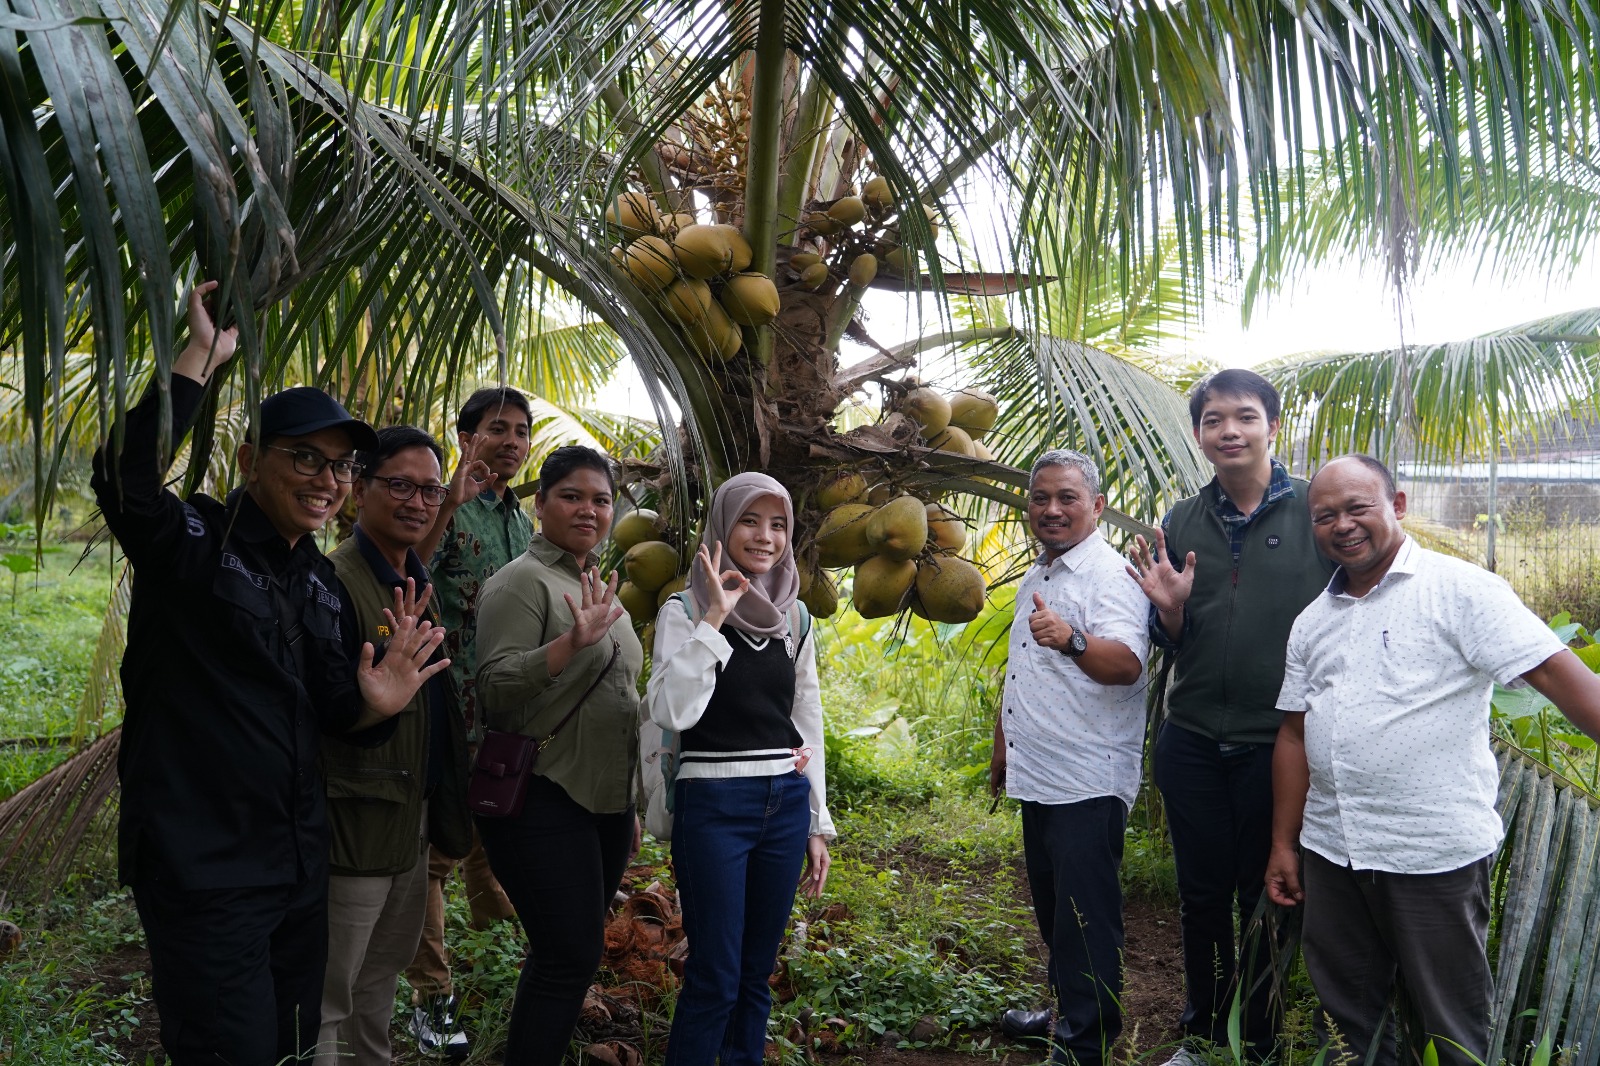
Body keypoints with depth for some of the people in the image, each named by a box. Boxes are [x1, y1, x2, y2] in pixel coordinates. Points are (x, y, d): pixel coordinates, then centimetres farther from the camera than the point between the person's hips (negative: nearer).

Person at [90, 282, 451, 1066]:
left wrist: (373, 703, -7)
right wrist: (200, 356, -31)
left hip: (298, 861, 8)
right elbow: (123, 477, -34)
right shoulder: (193, 540, -11)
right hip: (200, 870, -8)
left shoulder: (319, 578, 11)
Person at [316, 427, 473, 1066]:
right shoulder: (334, 582, -18)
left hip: (412, 821, 9)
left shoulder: (420, 583, 11)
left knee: (382, 978, 24)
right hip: (356, 820, -9)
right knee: (329, 1001, 5)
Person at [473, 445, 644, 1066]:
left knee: (576, 952, 13)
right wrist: (571, 642, -32)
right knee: (569, 957, -8)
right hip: (544, 800, -8)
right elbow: (495, 689, -18)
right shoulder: (522, 582, -9)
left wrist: (632, 806, 23)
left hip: (606, 799, 8)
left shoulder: (600, 589, 15)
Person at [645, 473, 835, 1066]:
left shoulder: (794, 620, 9)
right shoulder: (685, 612, -5)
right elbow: (671, 713, -20)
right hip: (713, 805, -5)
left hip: (787, 804, 5)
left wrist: (818, 825, 13)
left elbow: (809, 727, 14)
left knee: (758, 970, 13)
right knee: (715, 978, -2)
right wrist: (714, 619, -21)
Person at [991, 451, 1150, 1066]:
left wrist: (1073, 640, -48)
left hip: (1088, 783, -9)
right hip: (1037, 777, 9)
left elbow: (1126, 663, -30)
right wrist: (1002, 745, 27)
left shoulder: (1110, 576, -13)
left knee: (1085, 913, -2)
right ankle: (1065, 1009, 35)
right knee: (1052, 905, 19)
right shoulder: (1035, 579, 15)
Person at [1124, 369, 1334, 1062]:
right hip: (1192, 745, 3)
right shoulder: (1181, 524, 5)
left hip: (1278, 745, -3)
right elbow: (1172, 643, 10)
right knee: (1201, 897, 15)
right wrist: (1169, 609, -12)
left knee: (1265, 901, 12)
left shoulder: (1313, 511, -6)